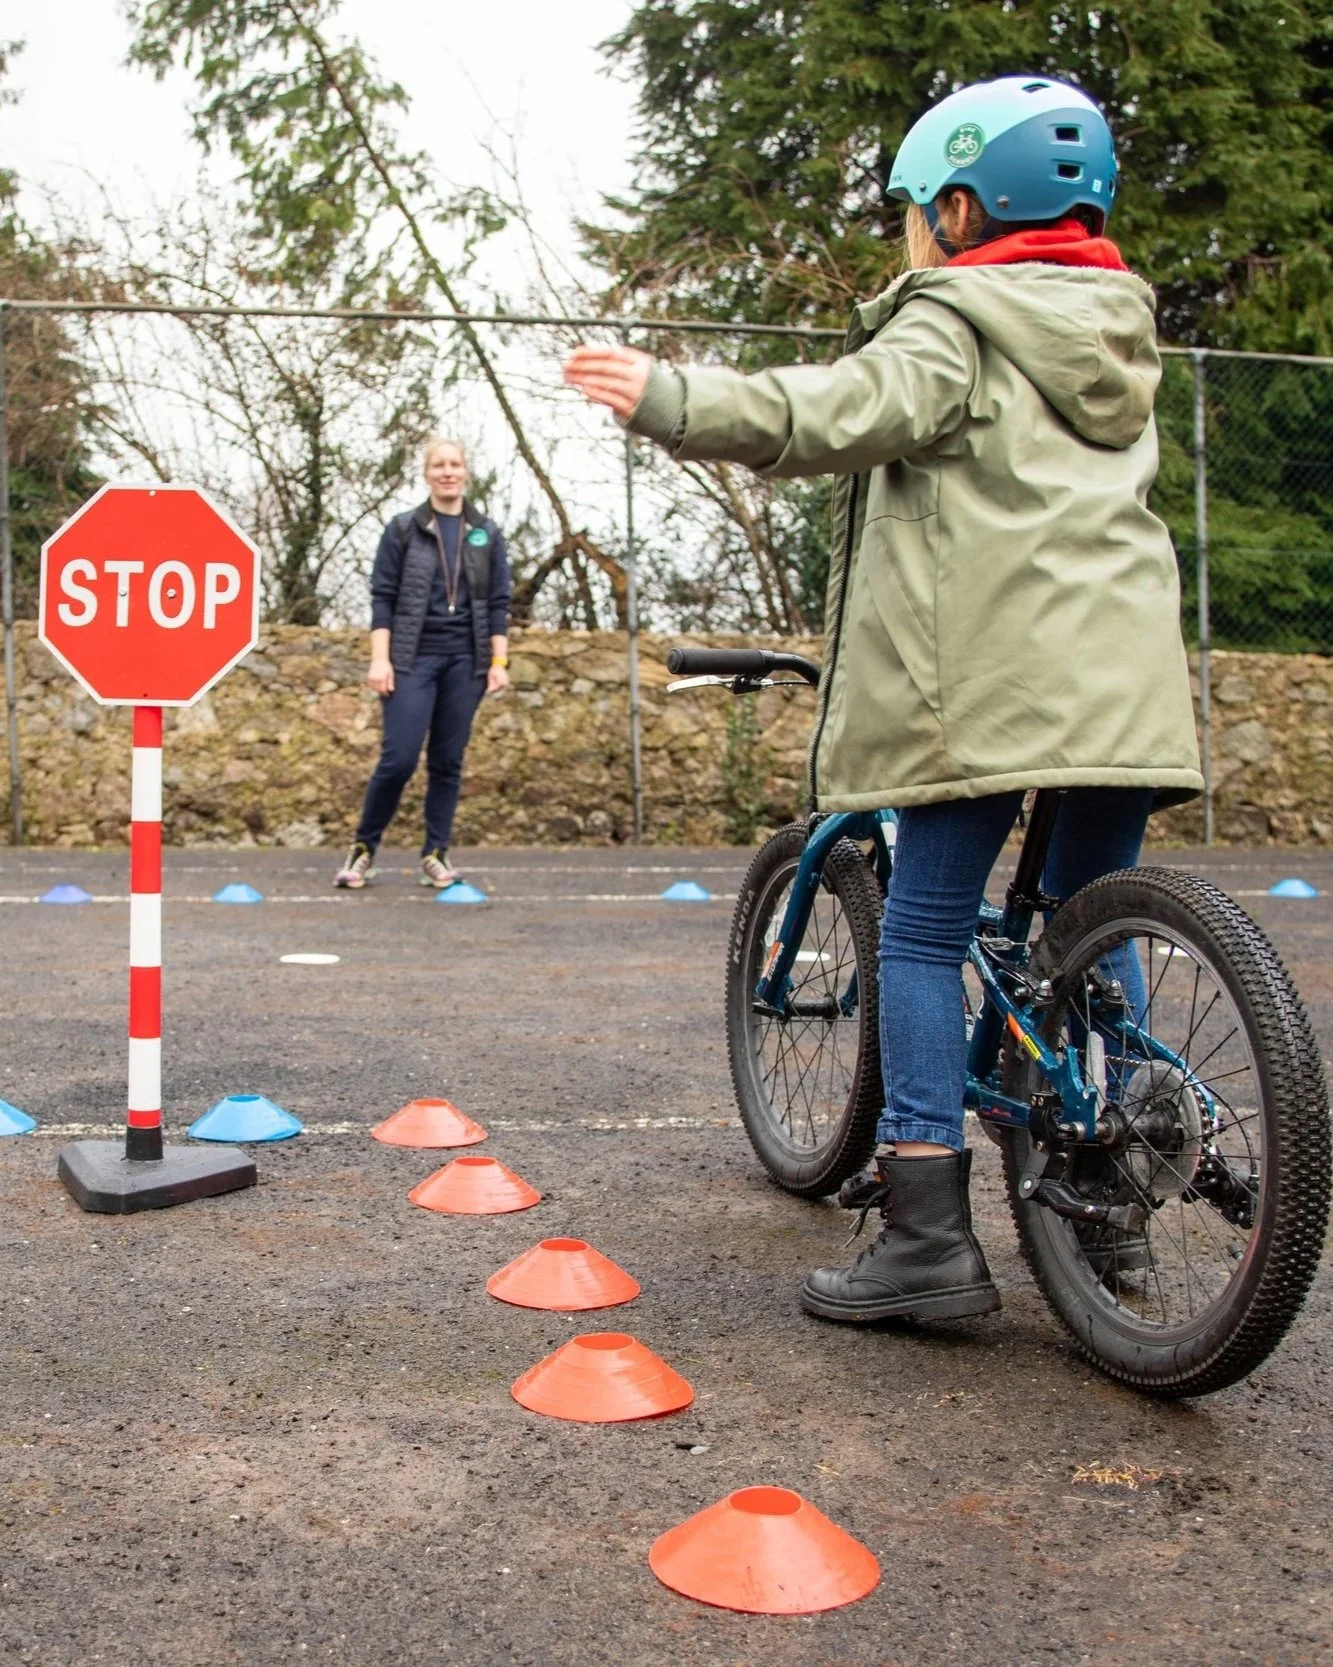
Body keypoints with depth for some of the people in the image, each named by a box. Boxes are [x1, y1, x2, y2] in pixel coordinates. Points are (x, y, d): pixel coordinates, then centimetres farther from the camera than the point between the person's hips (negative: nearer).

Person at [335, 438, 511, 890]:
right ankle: (363, 847, 7)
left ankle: (436, 854, 13)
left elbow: (498, 603, 8)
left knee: (448, 762, 4)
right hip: (412, 658, -2)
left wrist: (499, 662, 1)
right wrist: (379, 659, -8)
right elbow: (383, 597, 0)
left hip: (465, 661, 2)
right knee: (399, 759, -9)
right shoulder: (403, 529, 2)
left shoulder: (487, 534, 8)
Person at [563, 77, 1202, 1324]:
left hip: (989, 681, -7)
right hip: (1122, 677, 7)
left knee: (921, 937, -3)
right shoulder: (1117, 333, 22)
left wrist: (674, 403, -21)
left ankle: (930, 1235, -6)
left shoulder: (951, 323, 0)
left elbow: (848, 413, -18)